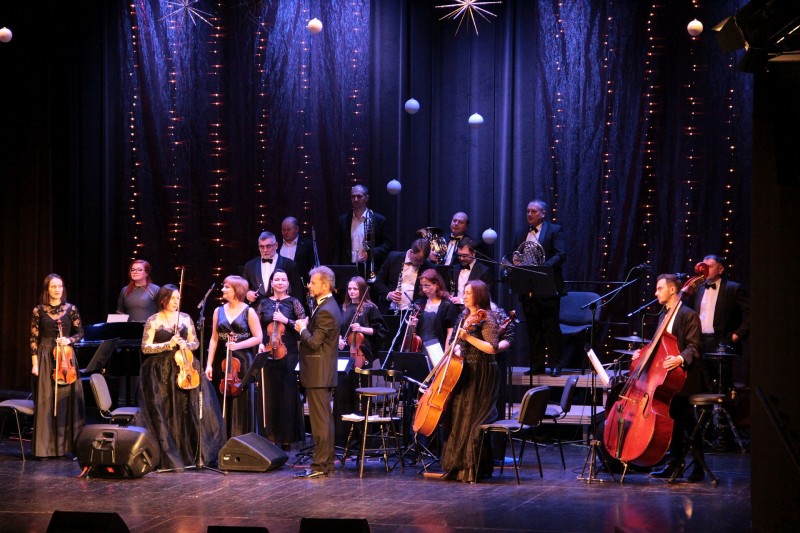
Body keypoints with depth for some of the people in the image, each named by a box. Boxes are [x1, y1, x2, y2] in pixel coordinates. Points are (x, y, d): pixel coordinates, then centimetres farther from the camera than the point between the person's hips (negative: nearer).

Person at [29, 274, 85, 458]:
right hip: (45, 358, -1)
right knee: (46, 402, -2)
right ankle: (46, 446, 2)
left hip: (65, 356, 1)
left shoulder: (71, 309, 4)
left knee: (68, 400, -2)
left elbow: (80, 332, 9)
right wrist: (35, 363, -4)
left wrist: (69, 340, -11)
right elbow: (34, 338, 2)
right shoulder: (39, 310, 1)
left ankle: (67, 444, 4)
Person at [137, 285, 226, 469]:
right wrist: (168, 345, -16)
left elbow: (196, 343, 14)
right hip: (160, 373, -3)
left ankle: (192, 452, -2)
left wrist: (186, 344, -7)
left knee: (190, 409, -9)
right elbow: (145, 348, -5)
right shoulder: (154, 321, -1)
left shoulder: (185, 318, 9)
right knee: (163, 414, -9)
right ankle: (168, 456, -2)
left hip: (183, 368, 3)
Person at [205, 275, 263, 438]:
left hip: (242, 363, -3)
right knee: (222, 404, 2)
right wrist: (209, 364, 1)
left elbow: (258, 338, -3)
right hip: (221, 363, 3)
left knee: (241, 404, -2)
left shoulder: (248, 312, -1)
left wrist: (238, 345, -17)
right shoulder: (219, 311, 10)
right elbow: (214, 339, 9)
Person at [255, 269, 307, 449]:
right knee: (270, 395, 3)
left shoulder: (293, 302, 3)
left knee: (288, 395, -3)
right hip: (268, 353, 2)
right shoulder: (264, 303, 10)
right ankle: (272, 436, 9)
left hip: (288, 353, -2)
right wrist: (260, 343, -4)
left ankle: (287, 437, 2)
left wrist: (286, 321, -15)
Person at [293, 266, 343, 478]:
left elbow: (314, 342, -24)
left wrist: (302, 329, -8)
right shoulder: (327, 306, 13)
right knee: (325, 419, 15)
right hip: (323, 372, 11)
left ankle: (319, 466, -6)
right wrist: (305, 327, 5)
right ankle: (327, 461, 21)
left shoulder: (325, 311, -19)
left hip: (317, 373, -11)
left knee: (320, 421, -7)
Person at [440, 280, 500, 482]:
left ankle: (475, 469, -1)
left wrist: (468, 337, -25)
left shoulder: (485, 319, -13)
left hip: (481, 376, -9)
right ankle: (459, 465, 18)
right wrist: (457, 348, 6)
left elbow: (492, 348, -23)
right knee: (459, 418, 10)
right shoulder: (465, 316, 13)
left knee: (473, 421, -7)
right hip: (465, 372, 9)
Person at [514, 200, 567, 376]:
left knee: (551, 327, -3)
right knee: (533, 329, 7)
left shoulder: (554, 230, 0)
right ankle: (536, 365, 12)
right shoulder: (522, 235, 18)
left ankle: (556, 365, 2)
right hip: (528, 290, 6)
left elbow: (561, 255, -11)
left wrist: (543, 267, -25)